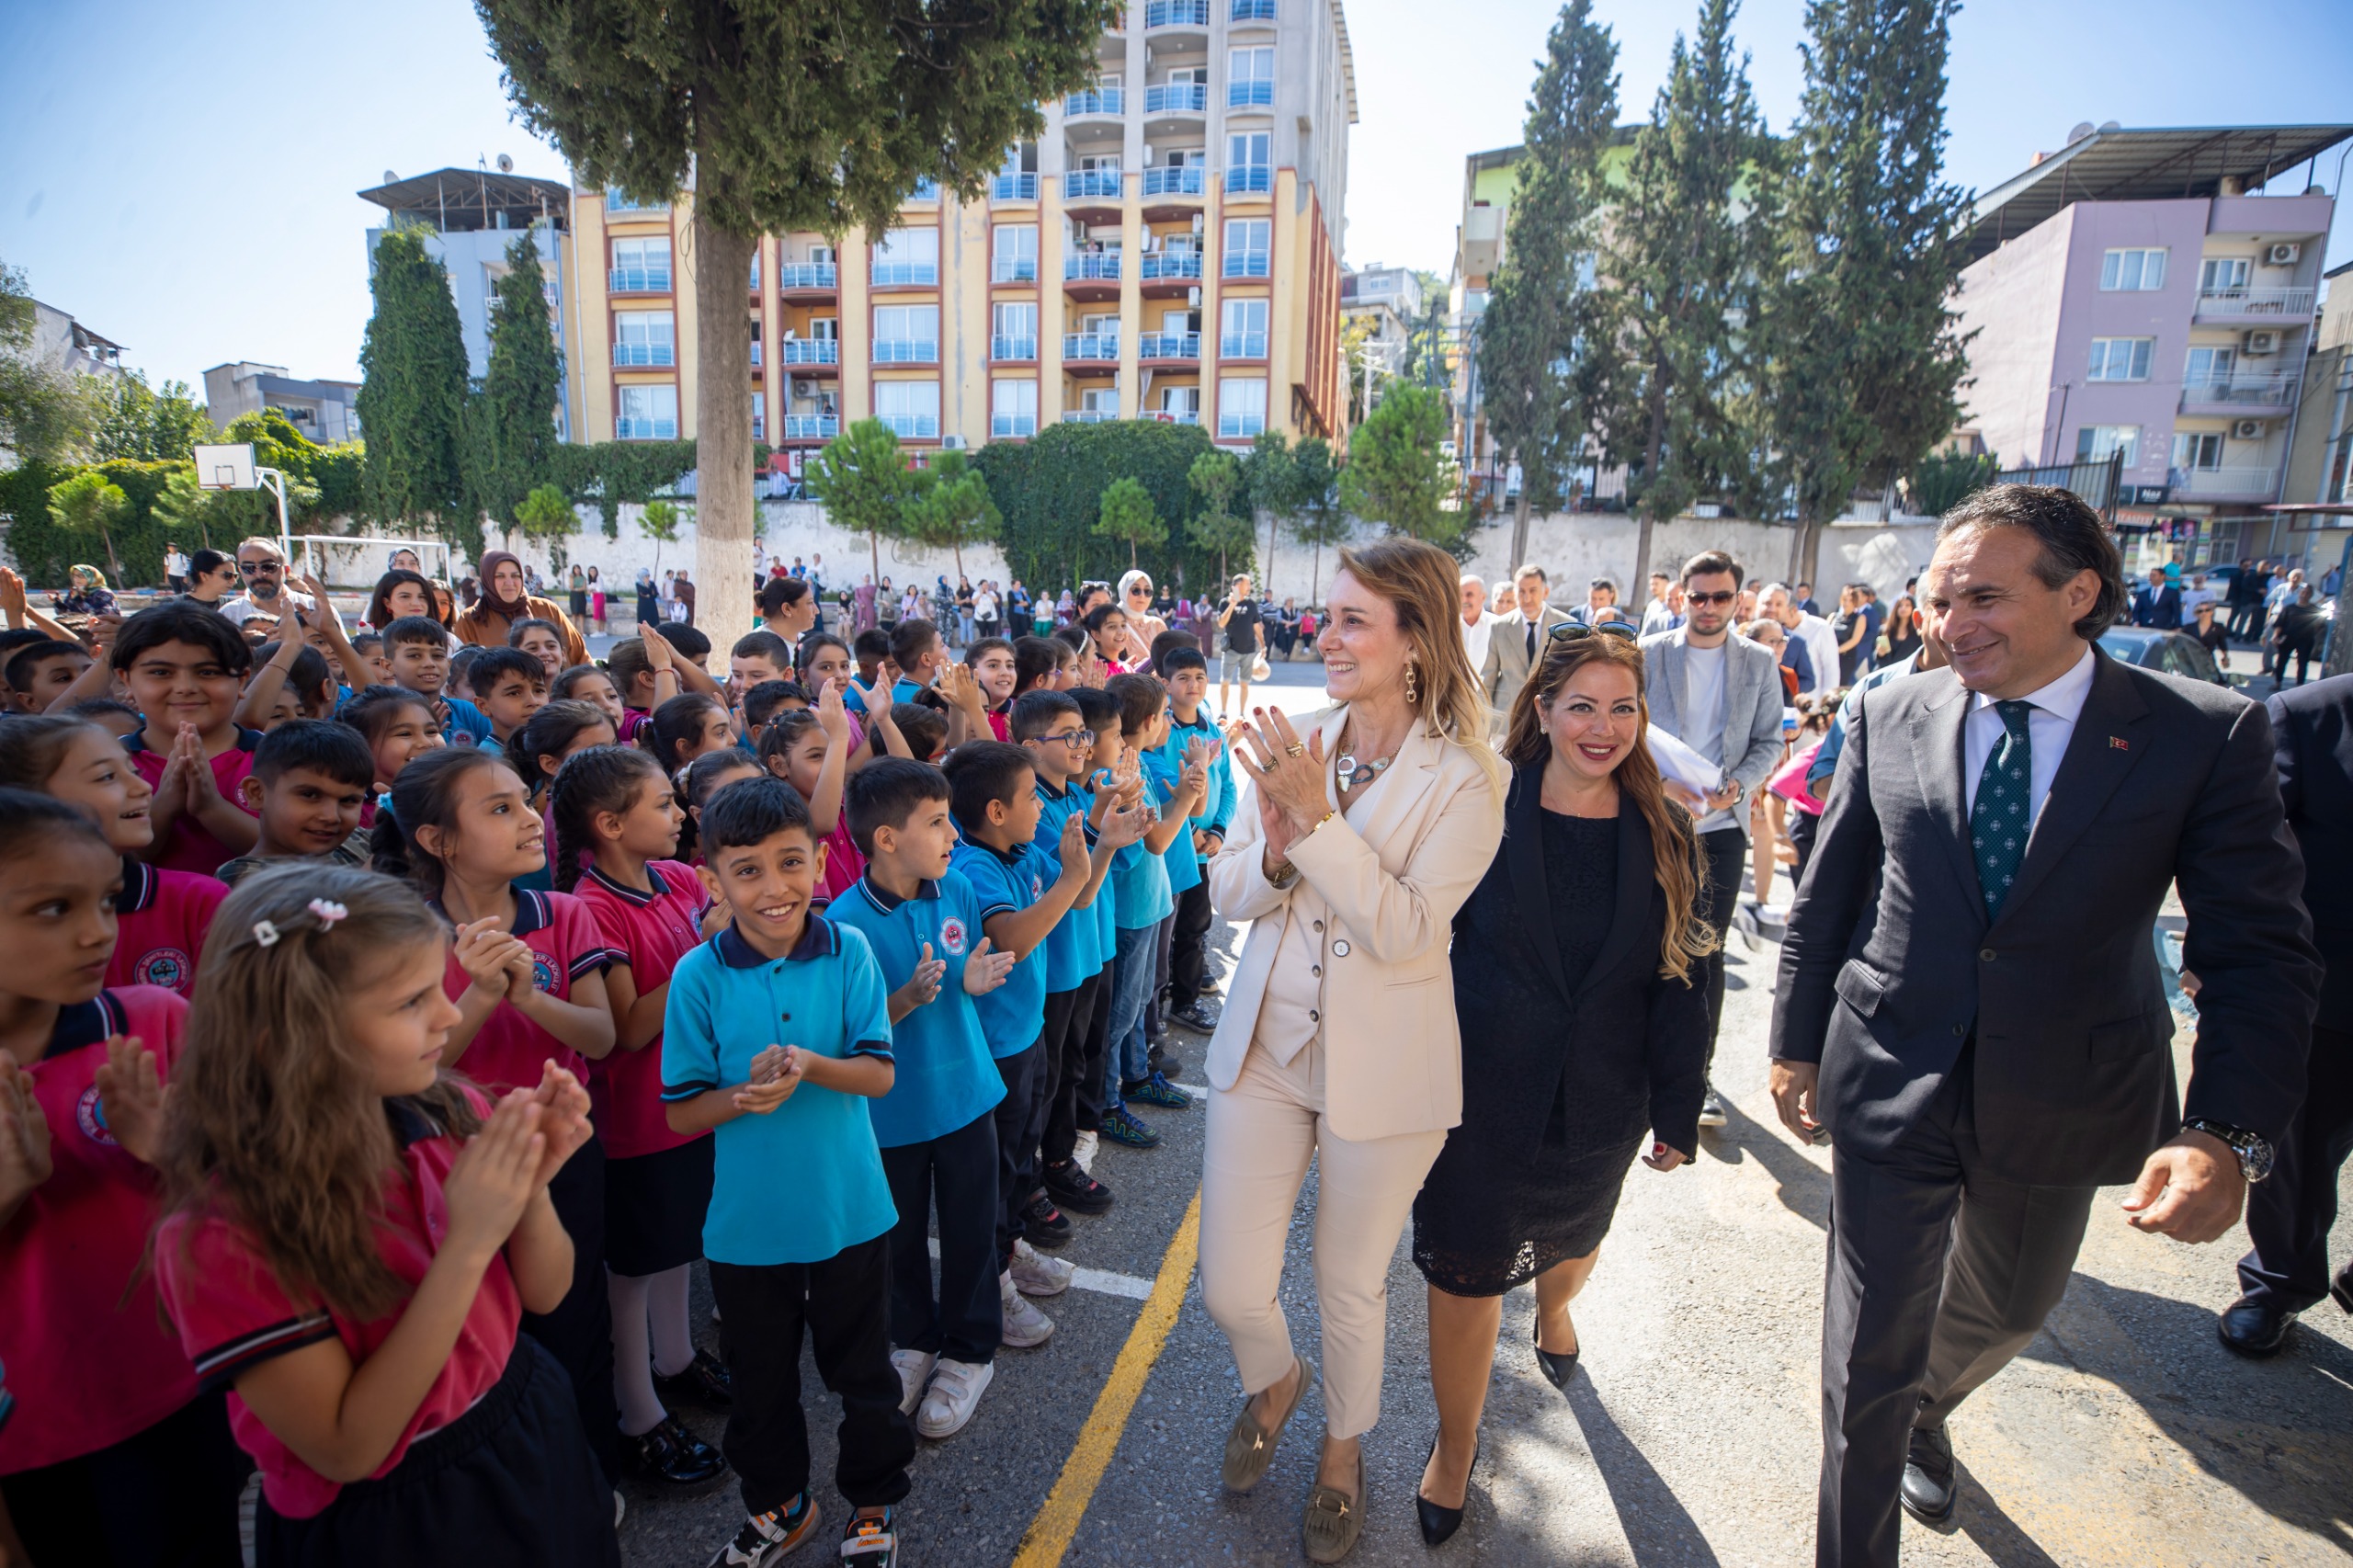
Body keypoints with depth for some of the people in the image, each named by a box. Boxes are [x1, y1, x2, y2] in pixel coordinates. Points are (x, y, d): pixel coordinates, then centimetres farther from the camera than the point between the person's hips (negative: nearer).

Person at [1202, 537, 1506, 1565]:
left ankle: (1343, 1449, 49)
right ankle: (1274, 1381, 45)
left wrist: (1316, 818, -28)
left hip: (1382, 1067, -3)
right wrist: (1275, 849, -22)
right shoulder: (1297, 741, -2)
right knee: (1230, 1289, 8)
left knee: (1352, 1288, 17)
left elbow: (1406, 928, -22)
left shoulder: (1465, 781, -13)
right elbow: (1227, 893, 0)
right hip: (1265, 1044, 3)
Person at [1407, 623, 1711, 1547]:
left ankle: (1552, 1309, 64)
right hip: (1479, 1090, -3)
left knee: (1574, 1238, 26)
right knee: (1467, 1273, 7)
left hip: (1600, 1105, 3)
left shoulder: (1661, 834, -3)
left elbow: (1679, 978, 1)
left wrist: (1678, 1111, 2)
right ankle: (1455, 1448, 33)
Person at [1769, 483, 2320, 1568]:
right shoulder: (1891, 717, -6)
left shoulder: (2207, 735, -9)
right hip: (1892, 1086, -1)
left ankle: (1926, 1411, 60)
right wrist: (1797, 1045, 3)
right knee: (1871, 1351, 8)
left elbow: (2261, 951, -10)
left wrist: (2229, 1134, -22)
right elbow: (1824, 900, 1)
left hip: (2062, 1104, 1)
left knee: (2006, 1312, 27)